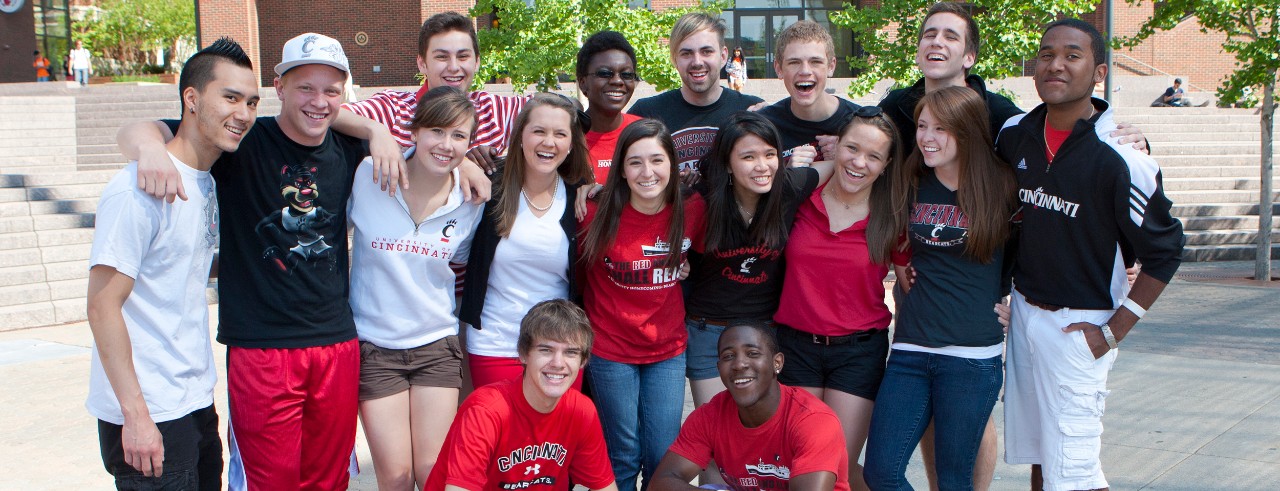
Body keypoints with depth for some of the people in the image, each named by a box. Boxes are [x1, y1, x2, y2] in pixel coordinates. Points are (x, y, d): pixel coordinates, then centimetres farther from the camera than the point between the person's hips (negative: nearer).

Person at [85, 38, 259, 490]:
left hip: (197, 405, 8)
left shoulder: (206, 184, 9)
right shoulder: (139, 189, -16)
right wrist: (136, 414, -19)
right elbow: (102, 305, -17)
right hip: (146, 418, -8)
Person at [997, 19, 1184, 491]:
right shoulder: (1014, 135, 2)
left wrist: (1112, 332, -10)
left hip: (1078, 326, -6)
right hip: (1022, 313, 6)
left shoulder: (1119, 157, -16)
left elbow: (1164, 252, -9)